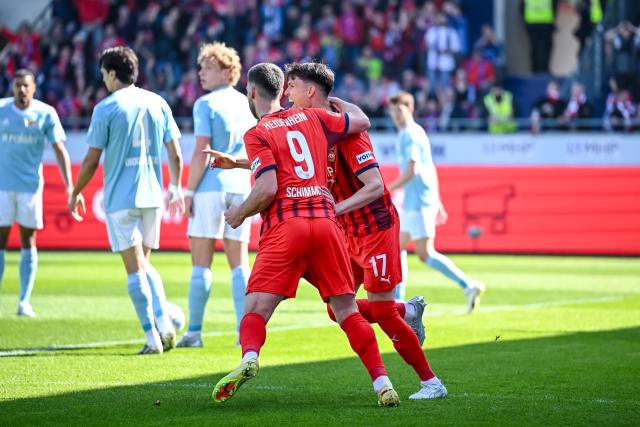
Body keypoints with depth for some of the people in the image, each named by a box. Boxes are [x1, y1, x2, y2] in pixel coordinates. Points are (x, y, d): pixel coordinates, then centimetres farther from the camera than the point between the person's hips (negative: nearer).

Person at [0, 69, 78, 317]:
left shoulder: (46, 114, -1)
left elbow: (59, 150, -1)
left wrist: (69, 185, -10)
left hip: (31, 185, 0)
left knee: (28, 241, 2)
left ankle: (24, 302, 6)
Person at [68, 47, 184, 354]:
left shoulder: (105, 109, -8)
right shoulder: (157, 103, 6)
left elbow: (92, 159, -6)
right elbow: (175, 153, 8)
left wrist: (75, 193, 7)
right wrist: (175, 188, 21)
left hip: (120, 199, -5)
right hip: (152, 196, 5)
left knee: (135, 268, -1)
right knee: (144, 263, 18)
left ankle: (152, 337, -4)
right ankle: (164, 324, 0)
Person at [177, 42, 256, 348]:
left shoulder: (206, 104, -9)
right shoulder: (246, 104, 10)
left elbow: (201, 153, -14)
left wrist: (189, 191, -10)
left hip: (210, 188, -6)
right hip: (240, 189, 6)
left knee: (201, 263, -2)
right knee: (239, 263, 7)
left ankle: (194, 331, -1)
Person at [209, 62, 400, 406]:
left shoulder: (256, 134, 2)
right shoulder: (312, 118, 16)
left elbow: (268, 188, -9)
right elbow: (361, 121, 26)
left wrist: (240, 213, 8)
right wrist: (334, 100, 42)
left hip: (285, 226, -4)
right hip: (325, 220, 4)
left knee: (255, 308, -4)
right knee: (347, 310, 7)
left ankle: (249, 358, -33)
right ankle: (381, 381, -3)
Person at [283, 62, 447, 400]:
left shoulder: (345, 129, -20)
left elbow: (375, 186, -24)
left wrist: (336, 209, -31)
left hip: (376, 228, -8)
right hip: (349, 233, 8)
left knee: (381, 311, -7)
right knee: (338, 309, 4)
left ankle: (431, 382, 4)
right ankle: (409, 312, 26)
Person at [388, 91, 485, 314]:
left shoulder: (409, 135, -12)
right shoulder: (416, 132, 18)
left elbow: (412, 170, -23)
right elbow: (431, 169, 21)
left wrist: (387, 190, -18)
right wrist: (437, 202, 24)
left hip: (419, 202, -10)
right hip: (412, 203, 10)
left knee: (425, 254, -12)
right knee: (398, 247, 14)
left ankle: (468, 286, -16)